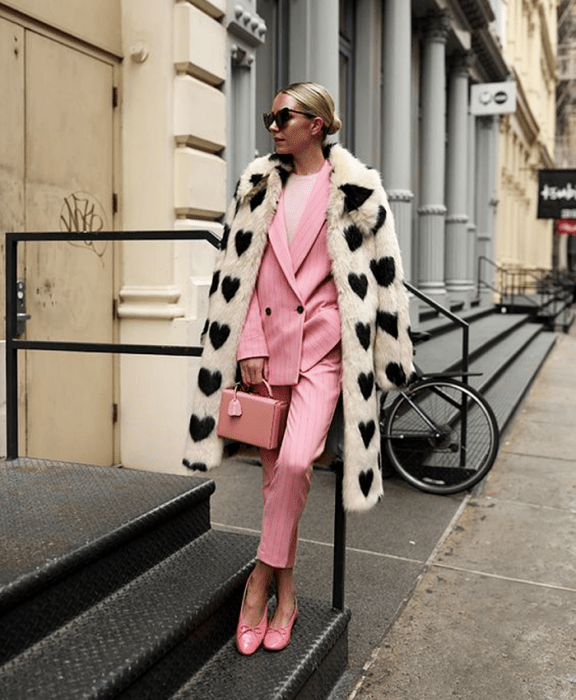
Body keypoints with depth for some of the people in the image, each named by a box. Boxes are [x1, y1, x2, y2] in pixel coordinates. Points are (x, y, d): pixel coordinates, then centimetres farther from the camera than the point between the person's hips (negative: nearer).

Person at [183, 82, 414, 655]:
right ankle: (285, 592, 22)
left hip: (324, 346, -4)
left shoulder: (356, 189, 0)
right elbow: (239, 274, 9)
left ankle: (262, 577, 2)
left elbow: (381, 275, 2)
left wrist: (387, 362, 2)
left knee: (295, 461, -21)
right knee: (275, 469, 7)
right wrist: (250, 347, 0)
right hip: (268, 344, 4)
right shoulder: (257, 186, 11)